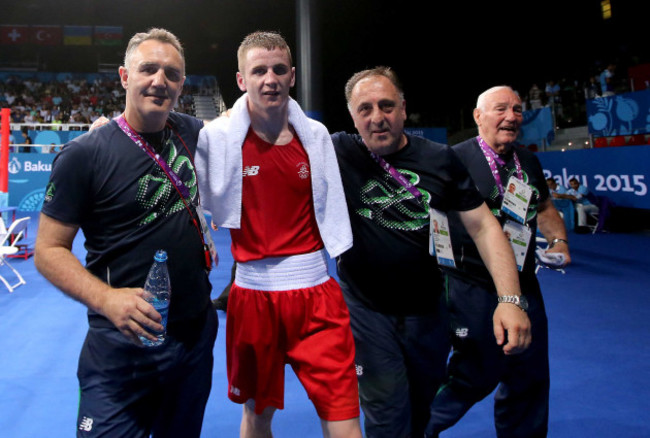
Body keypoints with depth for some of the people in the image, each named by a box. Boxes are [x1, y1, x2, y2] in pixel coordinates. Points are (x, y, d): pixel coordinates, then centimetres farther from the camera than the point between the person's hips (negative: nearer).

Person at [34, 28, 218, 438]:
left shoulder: (190, 133, 1)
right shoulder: (85, 154, -14)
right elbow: (49, 250, -12)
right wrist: (106, 298, -26)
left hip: (198, 331, 5)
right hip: (124, 344, -5)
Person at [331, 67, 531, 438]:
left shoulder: (440, 159, -7)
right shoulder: (339, 152, -10)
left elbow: (484, 226, -8)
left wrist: (511, 299, -16)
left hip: (427, 310, 3)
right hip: (366, 308, -2)